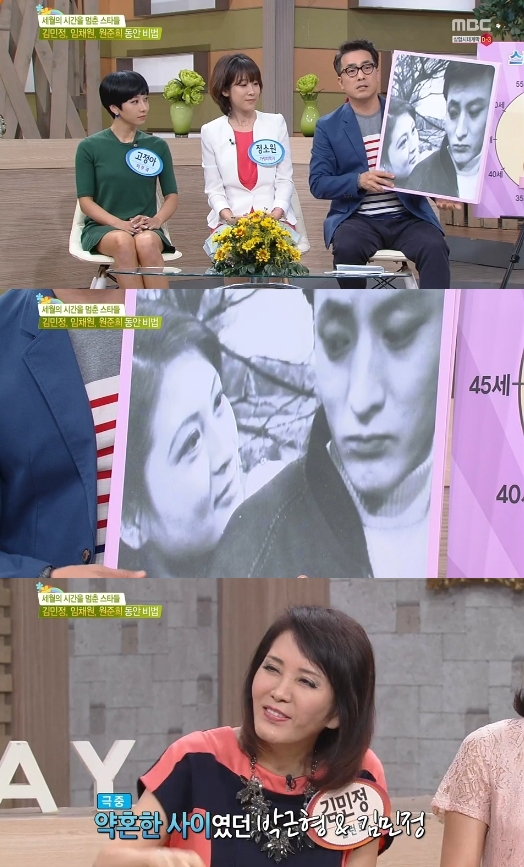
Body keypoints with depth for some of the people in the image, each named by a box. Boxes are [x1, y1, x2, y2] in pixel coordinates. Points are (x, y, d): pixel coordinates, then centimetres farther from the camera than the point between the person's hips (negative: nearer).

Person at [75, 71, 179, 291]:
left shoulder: (157, 146, 8)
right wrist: (121, 224, -19)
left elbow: (172, 196, 9)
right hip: (103, 228, -1)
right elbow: (86, 201, -2)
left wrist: (156, 220, -14)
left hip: (146, 229, 1)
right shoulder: (90, 147, 1)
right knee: (123, 241, -37)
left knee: (147, 243, -36)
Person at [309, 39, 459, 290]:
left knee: (435, 248, -29)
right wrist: (359, 181, -18)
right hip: (357, 218, -1)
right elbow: (318, 183, 1)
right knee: (347, 247, -34)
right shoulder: (328, 127, 7)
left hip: (408, 216, 1)